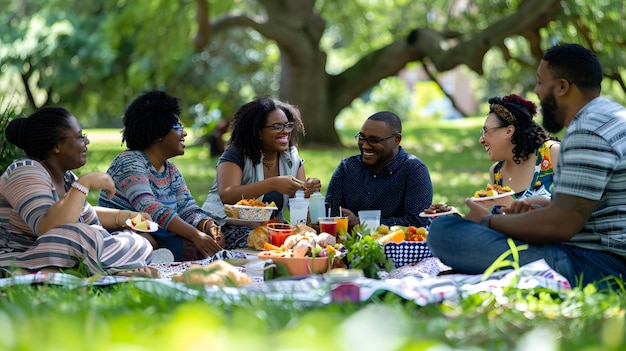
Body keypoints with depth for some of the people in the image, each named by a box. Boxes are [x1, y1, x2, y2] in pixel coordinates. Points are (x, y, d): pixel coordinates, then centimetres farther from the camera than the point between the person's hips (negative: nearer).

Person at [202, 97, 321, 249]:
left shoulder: (291, 158, 9)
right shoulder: (236, 155, -9)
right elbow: (226, 196, -26)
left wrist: (308, 190, -18)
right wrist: (273, 184, -35)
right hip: (229, 225, -6)